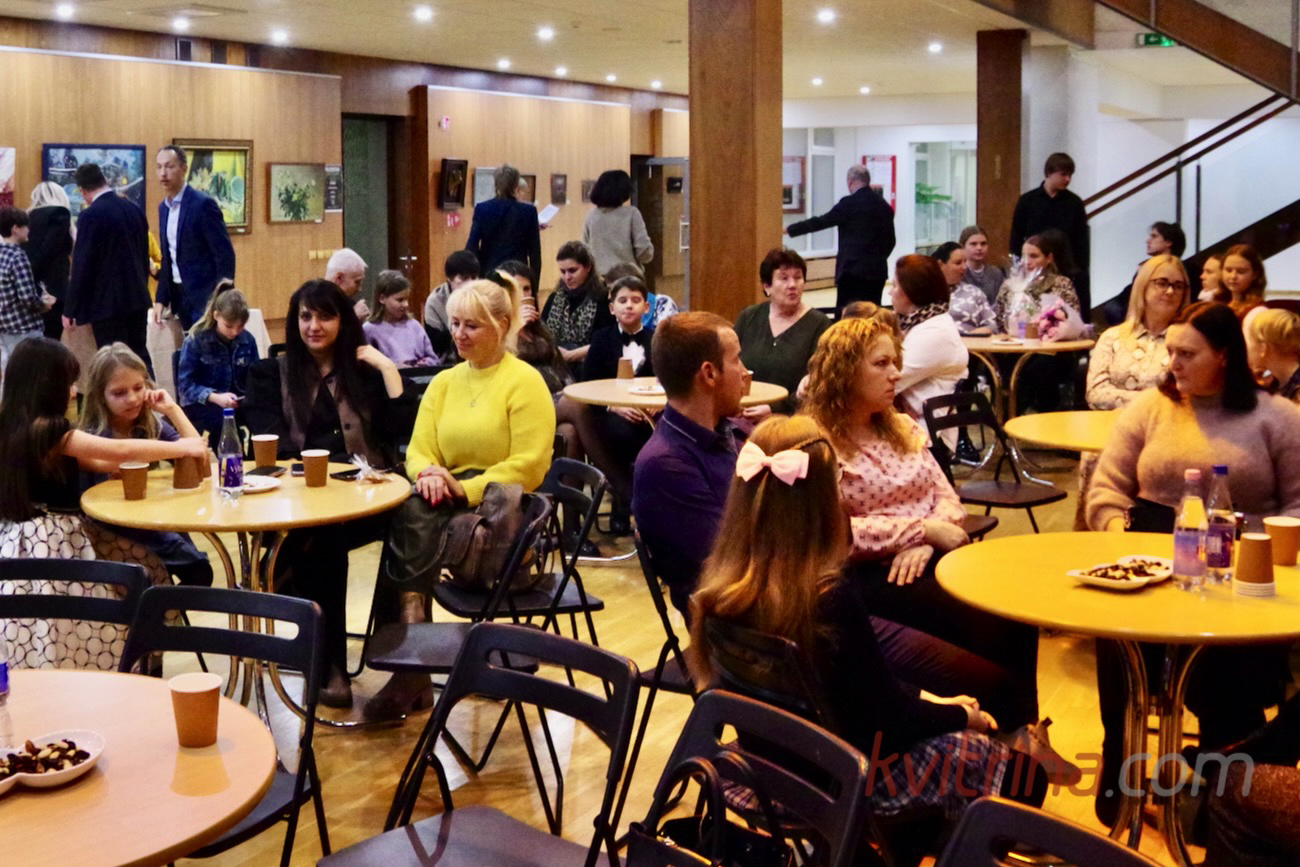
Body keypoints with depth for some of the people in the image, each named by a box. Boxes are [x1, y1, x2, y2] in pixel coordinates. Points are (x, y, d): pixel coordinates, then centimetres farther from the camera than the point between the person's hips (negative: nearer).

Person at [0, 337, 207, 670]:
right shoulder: (46, 429, -20)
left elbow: (100, 464, 12)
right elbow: (120, 451, -19)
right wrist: (183, 447, -7)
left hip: (34, 538, 9)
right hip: (52, 544, -9)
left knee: (146, 565, 12)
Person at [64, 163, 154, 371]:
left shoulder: (91, 215, -14)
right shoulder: (135, 210, 7)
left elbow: (81, 266, -14)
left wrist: (70, 309, -7)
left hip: (107, 302, -7)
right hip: (137, 298, 7)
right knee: (139, 357, 14)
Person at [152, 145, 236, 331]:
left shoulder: (203, 204, -13)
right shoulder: (163, 207, 11)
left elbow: (225, 255, -15)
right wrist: (161, 299, 10)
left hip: (204, 297, -7)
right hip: (180, 295, 7)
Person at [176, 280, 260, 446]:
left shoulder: (247, 340, 5)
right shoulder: (195, 341, -6)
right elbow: (185, 385, -7)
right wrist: (215, 397, -24)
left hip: (239, 402, 4)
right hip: (201, 404, -3)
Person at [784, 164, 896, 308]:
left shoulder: (849, 203, -8)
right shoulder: (884, 206, 9)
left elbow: (821, 222, -6)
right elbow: (890, 241, 14)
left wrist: (789, 229, 2)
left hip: (852, 269, -6)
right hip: (877, 270, 6)